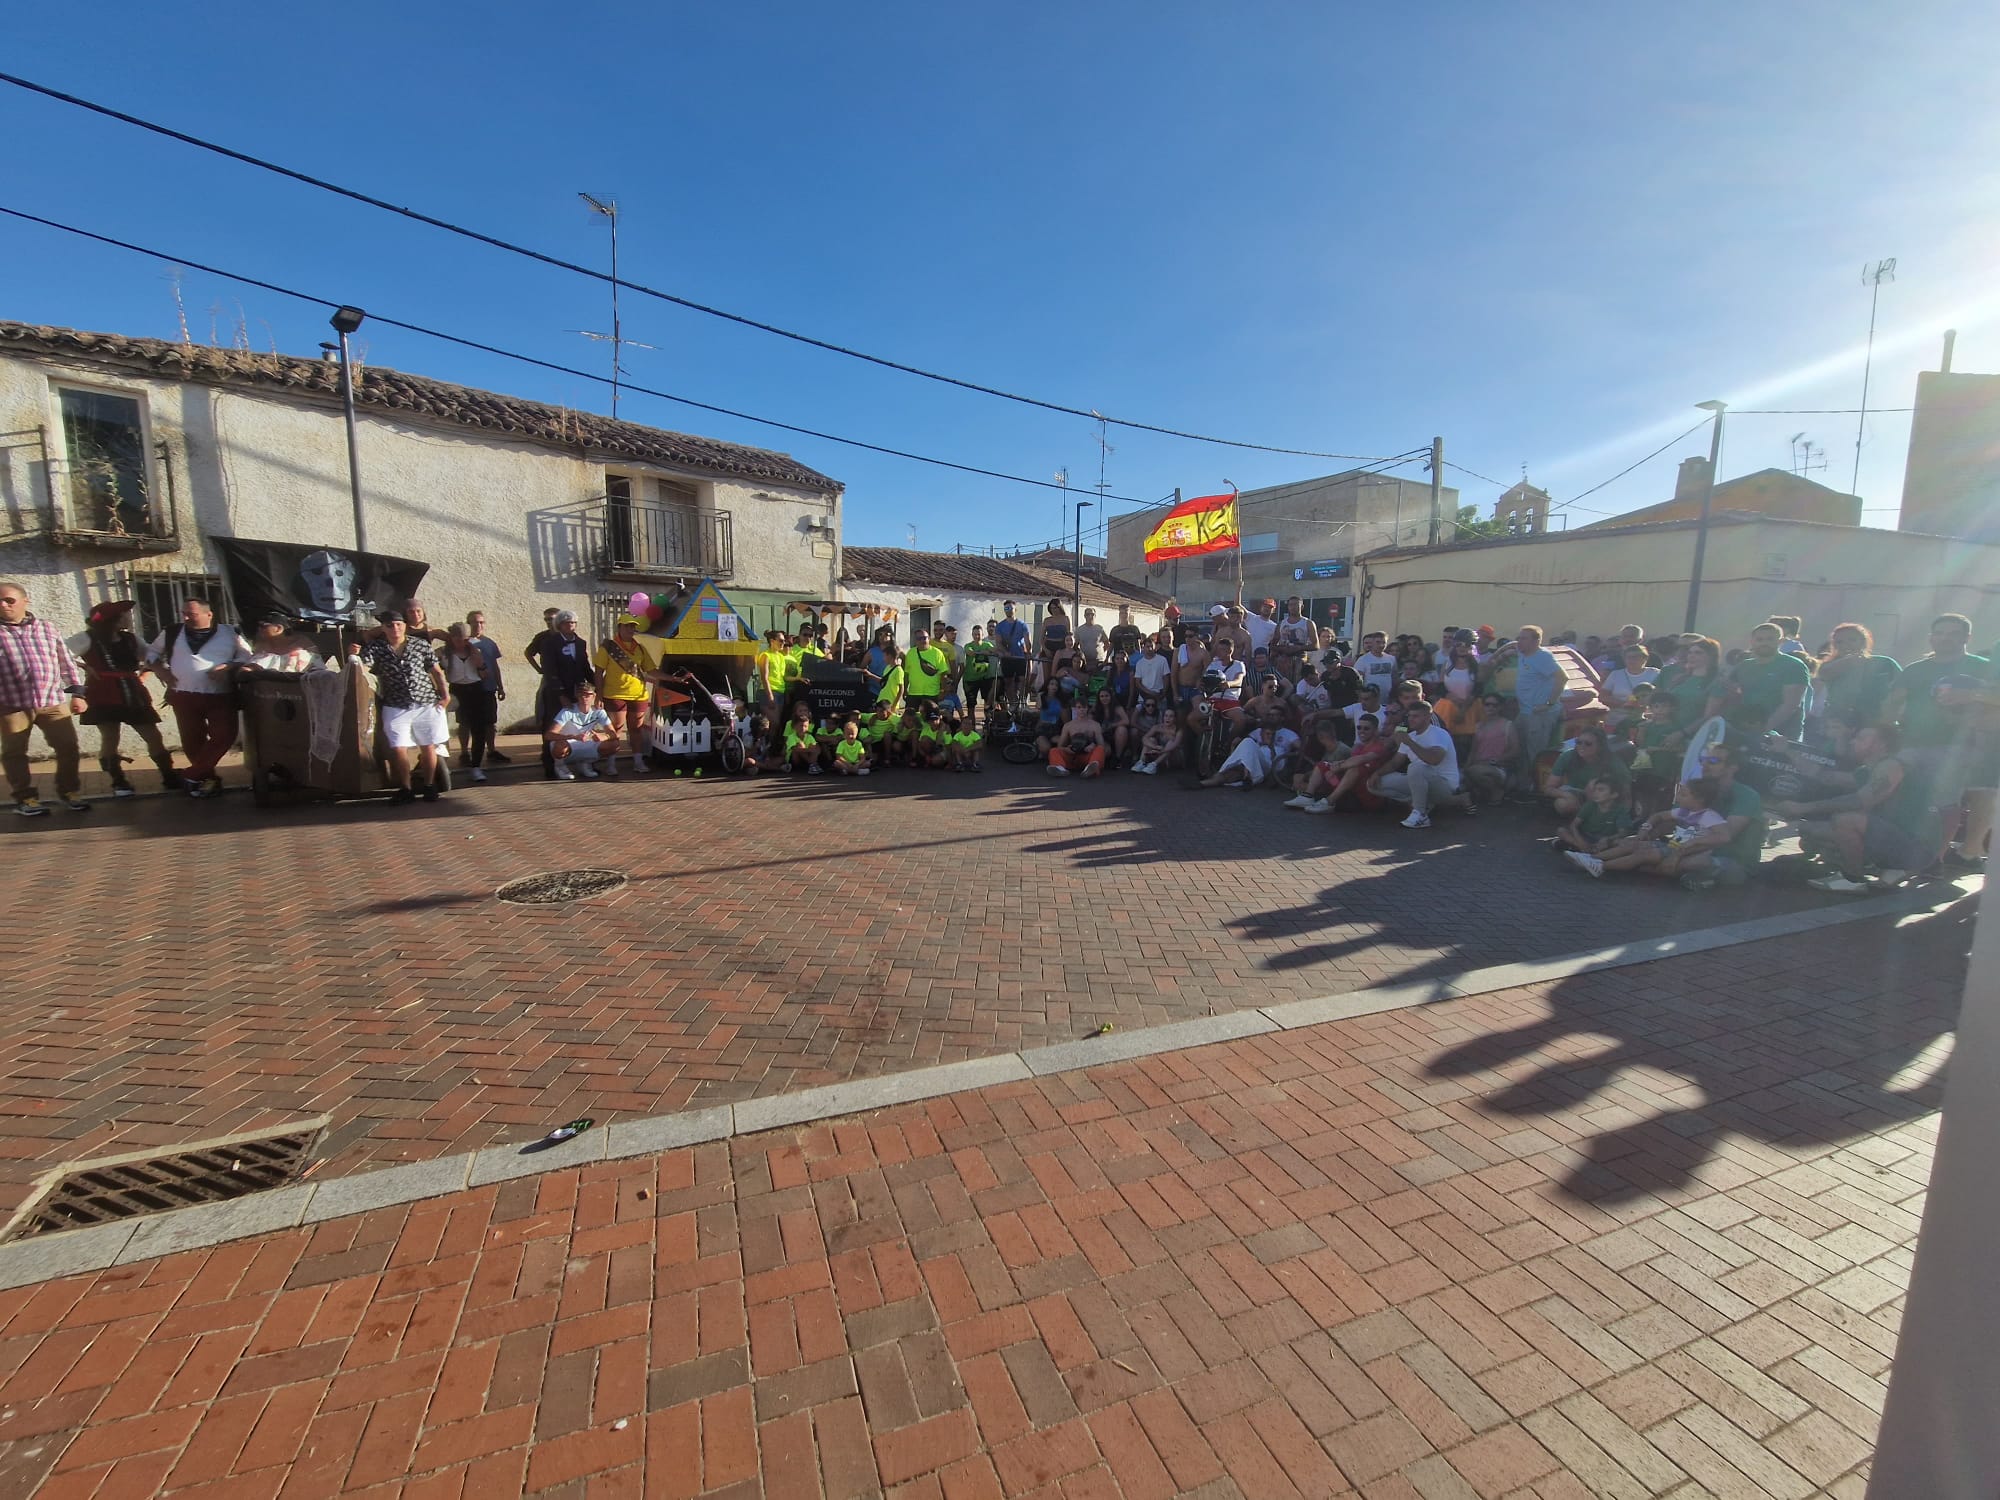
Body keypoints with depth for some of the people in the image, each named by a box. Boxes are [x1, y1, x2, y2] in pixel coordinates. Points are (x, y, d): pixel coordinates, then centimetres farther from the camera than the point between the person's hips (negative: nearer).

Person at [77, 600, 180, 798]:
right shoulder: (88, 639, -5)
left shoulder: (130, 639, 9)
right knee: (109, 739, -1)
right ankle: (119, 783, 6)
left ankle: (170, 778, 4)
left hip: (133, 695, 4)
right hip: (104, 698, -4)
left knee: (153, 736, 0)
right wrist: (86, 668, -12)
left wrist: (143, 674, 6)